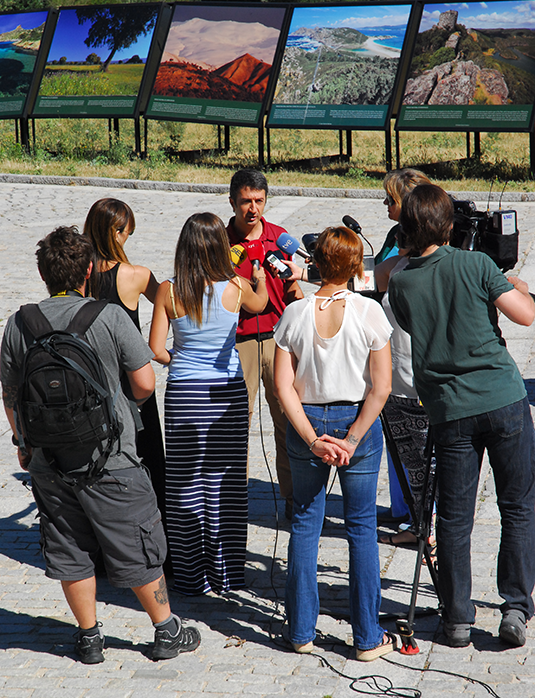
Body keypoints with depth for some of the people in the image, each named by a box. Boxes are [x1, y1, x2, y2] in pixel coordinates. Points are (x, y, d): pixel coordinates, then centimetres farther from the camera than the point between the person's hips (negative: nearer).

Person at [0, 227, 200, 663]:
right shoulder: (110, 317, -13)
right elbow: (145, 383, -10)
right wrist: (128, 404, 13)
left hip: (48, 460, 3)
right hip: (110, 459, -3)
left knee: (70, 553, 15)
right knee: (138, 550, 10)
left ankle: (89, 638, 24)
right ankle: (167, 632, 21)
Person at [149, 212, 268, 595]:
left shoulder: (169, 291, -8)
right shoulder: (236, 287, -7)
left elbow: (155, 350, -6)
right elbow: (260, 304, 18)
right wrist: (260, 278, 39)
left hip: (184, 392, 0)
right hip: (228, 391, 1)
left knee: (186, 485, 7)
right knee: (226, 483, 9)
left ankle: (191, 576, 12)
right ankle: (226, 574, 16)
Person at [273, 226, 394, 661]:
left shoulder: (295, 313, -5)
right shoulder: (369, 312, -10)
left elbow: (284, 386, -7)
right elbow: (381, 387, -13)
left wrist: (312, 439, -7)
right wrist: (352, 439, -9)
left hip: (307, 422, 2)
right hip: (357, 422, -2)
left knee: (305, 522, 13)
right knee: (361, 526, 7)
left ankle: (302, 631, 18)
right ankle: (368, 638, 11)